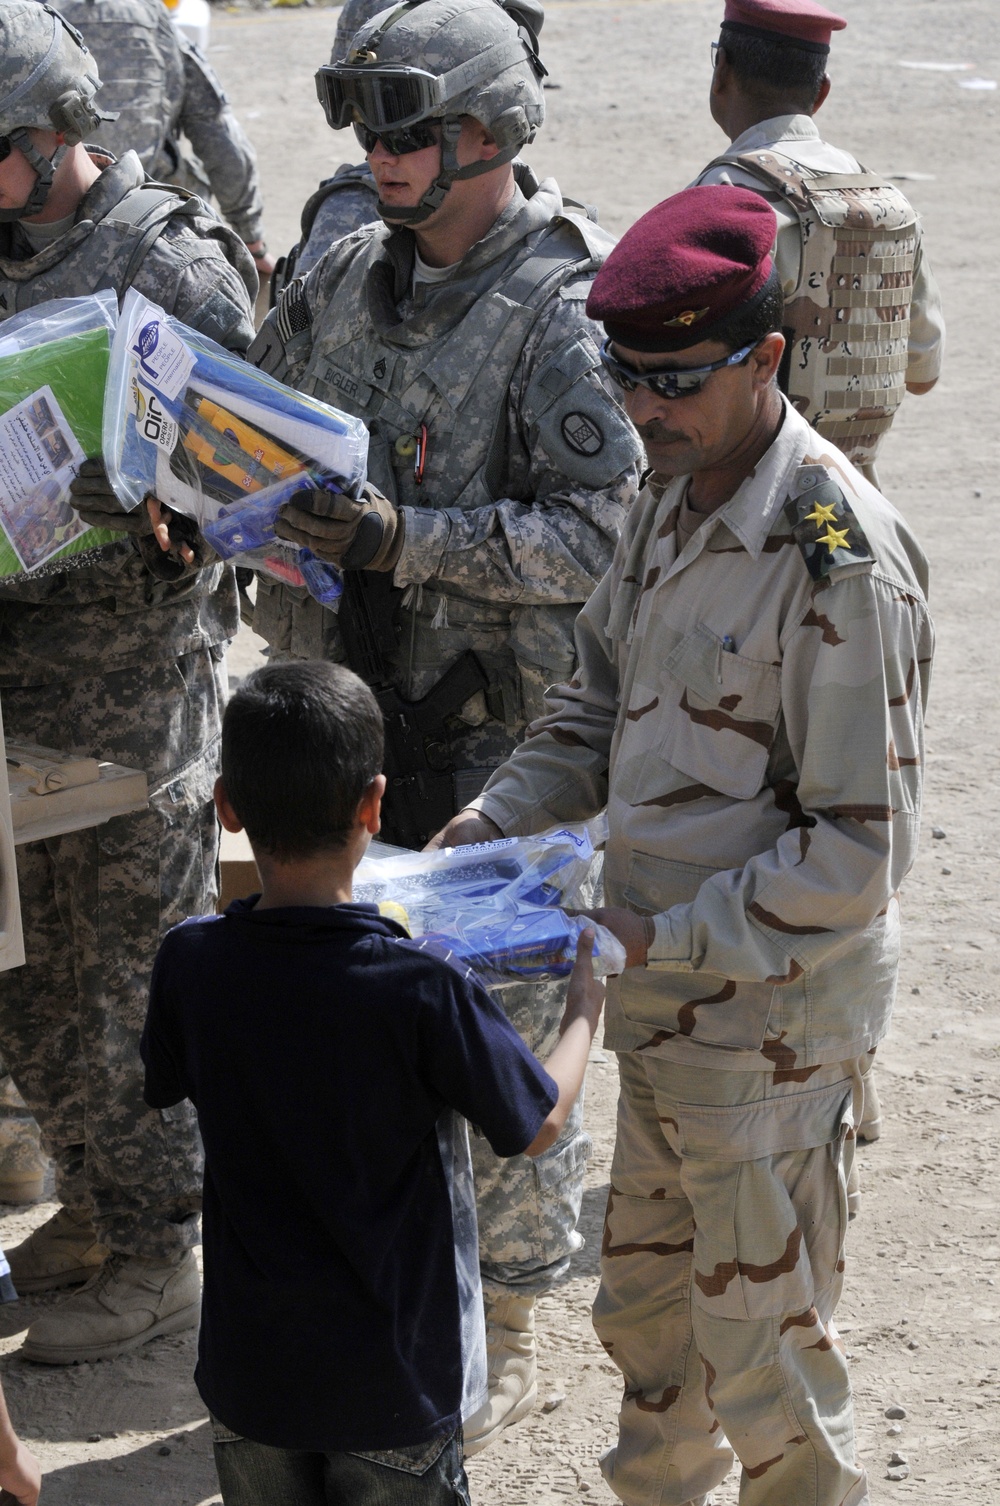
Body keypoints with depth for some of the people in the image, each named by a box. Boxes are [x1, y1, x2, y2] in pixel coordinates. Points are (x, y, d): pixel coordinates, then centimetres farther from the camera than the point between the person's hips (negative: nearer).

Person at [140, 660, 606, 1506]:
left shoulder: (189, 965, -13)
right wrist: (584, 1013, 11)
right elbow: (538, 1127, -8)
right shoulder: (423, 992, -24)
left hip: (249, 1373, 3)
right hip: (393, 1382, -3)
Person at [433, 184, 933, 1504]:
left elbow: (859, 853, -22)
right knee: (645, 1308, 24)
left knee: (764, 1349, 8)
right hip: (664, 997, 8)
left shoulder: (838, 562, -23)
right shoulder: (673, 493, 4)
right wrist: (493, 822, 0)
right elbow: (601, 704, 16)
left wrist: (668, 936, -23)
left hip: (773, 1012, -8)